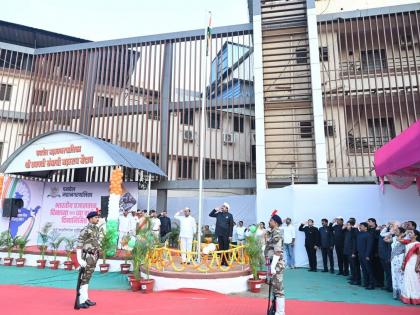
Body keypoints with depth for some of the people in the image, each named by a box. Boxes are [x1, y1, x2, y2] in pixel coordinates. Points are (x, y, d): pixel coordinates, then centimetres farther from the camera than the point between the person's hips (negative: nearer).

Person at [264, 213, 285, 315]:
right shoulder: (272, 233, 11)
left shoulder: (277, 234, -16)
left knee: (278, 288, -1)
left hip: (277, 264, -9)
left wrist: (273, 266, -24)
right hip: (272, 263, 9)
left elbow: (277, 251, -22)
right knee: (275, 287, 17)